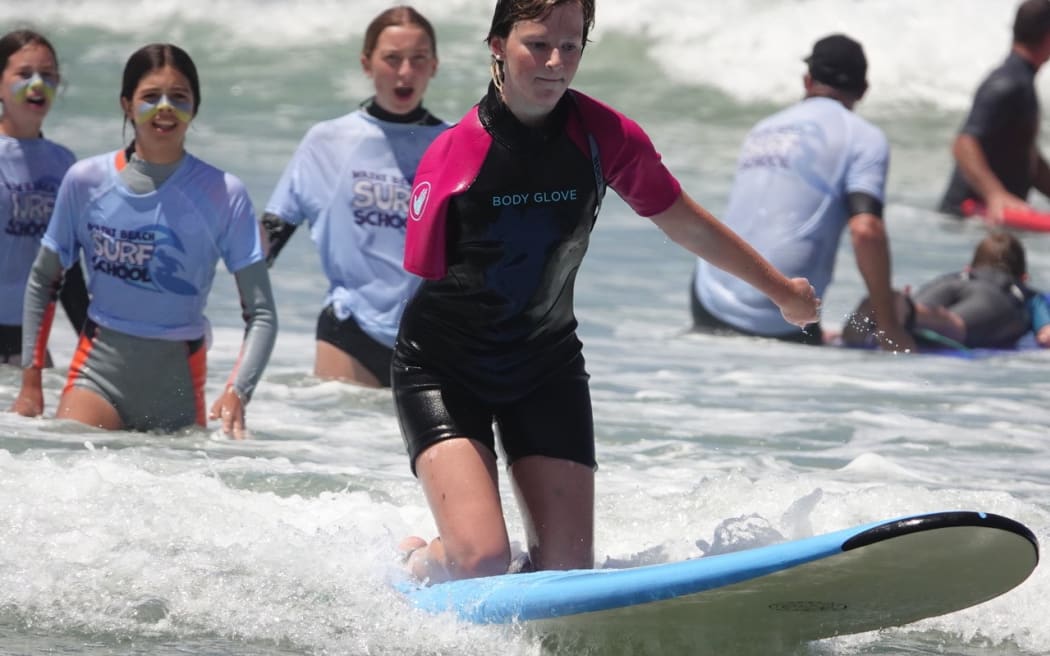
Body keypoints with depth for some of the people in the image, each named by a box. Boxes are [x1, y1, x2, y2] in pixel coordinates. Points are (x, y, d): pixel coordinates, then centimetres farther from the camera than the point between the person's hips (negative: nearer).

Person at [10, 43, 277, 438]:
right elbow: (42, 280, 12)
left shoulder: (223, 194, -5)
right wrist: (31, 381, 7)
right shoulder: (86, 180, -1)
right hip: (100, 369, 0)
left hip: (178, 378, 1)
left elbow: (261, 313, -6)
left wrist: (237, 391, -22)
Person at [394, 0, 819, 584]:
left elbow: (686, 225, 6)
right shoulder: (451, 161, -21)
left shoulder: (605, 136, -10)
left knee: (569, 570, -4)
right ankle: (408, 563, 17)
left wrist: (781, 290, 16)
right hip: (444, 368, -4)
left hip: (547, 365, 4)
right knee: (481, 562, -19)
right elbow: (429, 279, -8)